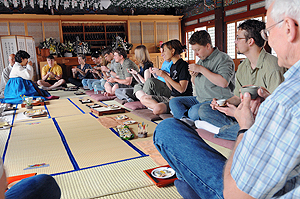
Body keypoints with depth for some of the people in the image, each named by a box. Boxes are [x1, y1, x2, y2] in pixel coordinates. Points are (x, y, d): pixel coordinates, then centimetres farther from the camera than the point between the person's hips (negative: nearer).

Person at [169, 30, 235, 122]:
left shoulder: (223, 58, -9)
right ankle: (187, 121, -25)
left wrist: (201, 69, -20)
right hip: (199, 99, 9)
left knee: (195, 111, -36)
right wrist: (194, 76, 2)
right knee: (173, 102, -5)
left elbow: (224, 83, -26)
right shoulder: (201, 60, 17)